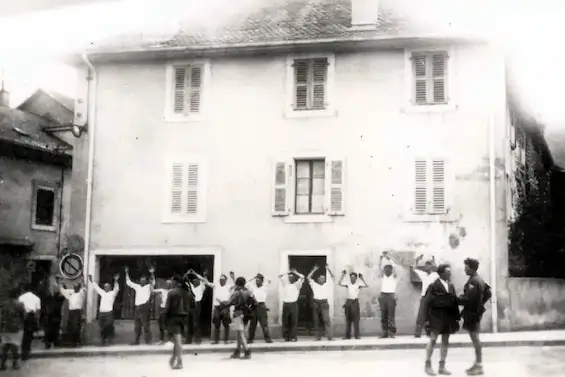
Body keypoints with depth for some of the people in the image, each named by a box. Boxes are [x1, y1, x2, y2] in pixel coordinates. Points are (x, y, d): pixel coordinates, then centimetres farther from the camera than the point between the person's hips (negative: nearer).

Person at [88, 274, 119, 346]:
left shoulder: (112, 293, 2)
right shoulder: (103, 293, 17)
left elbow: (116, 289, -16)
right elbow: (96, 287, 21)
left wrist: (116, 281, -32)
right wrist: (91, 281, 17)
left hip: (109, 312, -5)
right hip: (101, 313, 5)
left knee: (109, 327, -9)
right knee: (102, 328, 5)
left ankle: (109, 340, -4)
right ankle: (103, 340, 11)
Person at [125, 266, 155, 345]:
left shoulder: (148, 287, 3)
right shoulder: (137, 286, 17)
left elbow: (153, 282, -16)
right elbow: (128, 282, 20)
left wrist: (152, 273, -28)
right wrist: (127, 273, 15)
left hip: (145, 307, -6)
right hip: (137, 307, 6)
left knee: (146, 325, -7)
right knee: (137, 326, 10)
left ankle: (148, 341, -5)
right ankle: (136, 340, 16)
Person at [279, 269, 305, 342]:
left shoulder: (297, 285, 8)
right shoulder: (285, 284, 16)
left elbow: (302, 277, -4)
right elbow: (279, 276, 15)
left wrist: (295, 272, 9)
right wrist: (287, 273, 19)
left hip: (294, 304, -2)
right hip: (285, 304, 2)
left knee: (294, 321, -4)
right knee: (285, 322, 3)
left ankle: (293, 337, -1)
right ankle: (286, 337, 9)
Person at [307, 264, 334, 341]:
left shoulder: (327, 285, 12)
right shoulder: (314, 285, 11)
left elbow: (333, 278, 9)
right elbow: (308, 277, 4)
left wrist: (328, 269, 3)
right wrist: (314, 270, 4)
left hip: (324, 303, -1)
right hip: (316, 303, 1)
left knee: (326, 320, -12)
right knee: (316, 321, 4)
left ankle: (330, 336, -15)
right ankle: (318, 337, 11)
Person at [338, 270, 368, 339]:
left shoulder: (358, 284, 2)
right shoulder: (348, 284, 8)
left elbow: (366, 286, -11)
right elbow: (340, 284, -4)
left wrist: (362, 279, -19)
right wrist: (343, 276, -9)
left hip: (355, 302, -3)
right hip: (348, 301, 3)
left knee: (356, 319, -3)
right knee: (348, 319, 6)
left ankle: (357, 335, 0)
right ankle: (347, 335, 10)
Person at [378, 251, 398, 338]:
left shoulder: (394, 276, 9)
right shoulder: (383, 276, 16)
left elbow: (393, 267, -7)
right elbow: (380, 267, 2)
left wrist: (388, 258, -18)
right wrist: (381, 258, -12)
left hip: (391, 296, -3)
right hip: (383, 296, 3)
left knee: (391, 315, -7)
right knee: (383, 316, 1)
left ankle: (392, 332, -8)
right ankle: (385, 332, 4)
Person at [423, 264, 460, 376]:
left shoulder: (451, 286, 9)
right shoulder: (434, 286, -8)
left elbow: (455, 302, 10)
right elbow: (426, 302, -9)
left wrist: (456, 317, 5)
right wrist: (427, 318, -13)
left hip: (448, 316, 6)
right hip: (436, 316, -6)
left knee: (445, 342, 7)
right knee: (433, 340, -6)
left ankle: (442, 367, 13)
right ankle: (428, 365, 5)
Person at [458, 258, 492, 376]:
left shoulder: (473, 281, -20)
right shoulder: (480, 280, 13)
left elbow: (468, 298, -25)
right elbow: (488, 293, 21)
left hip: (472, 312, -10)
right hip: (476, 311, 10)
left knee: (475, 338, -4)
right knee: (475, 338, 14)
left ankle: (479, 366, 1)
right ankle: (477, 364, 20)